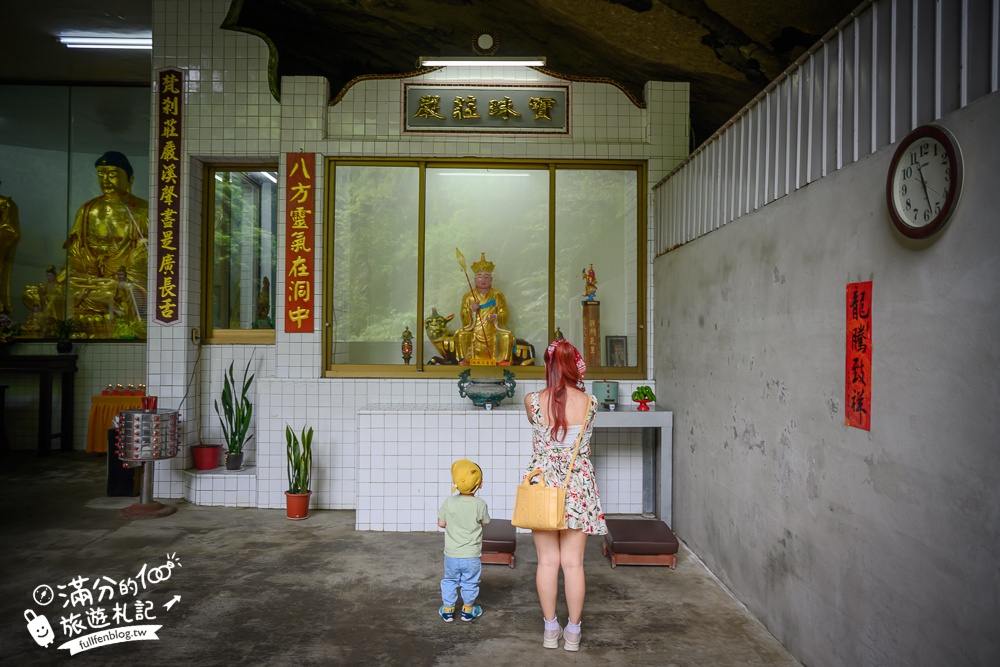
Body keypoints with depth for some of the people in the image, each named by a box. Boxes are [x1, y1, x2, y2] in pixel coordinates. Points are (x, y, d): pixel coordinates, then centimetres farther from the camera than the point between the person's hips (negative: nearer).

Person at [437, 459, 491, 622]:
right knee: (470, 583, 17)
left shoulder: (449, 501, -12)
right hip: (472, 555, -1)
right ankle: (468, 610, 31)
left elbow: (441, 523, -4)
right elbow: (484, 523, -1)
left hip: (451, 555, 2)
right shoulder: (480, 504, -15)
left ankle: (447, 610, 30)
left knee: (450, 581, 20)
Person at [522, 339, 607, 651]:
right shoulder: (590, 403, -9)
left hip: (542, 485, 0)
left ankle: (550, 629, 23)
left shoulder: (532, 401, -10)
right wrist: (576, 382, 19)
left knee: (547, 561, 10)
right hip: (578, 489, 0)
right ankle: (573, 632, 21)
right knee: (573, 563, 9)